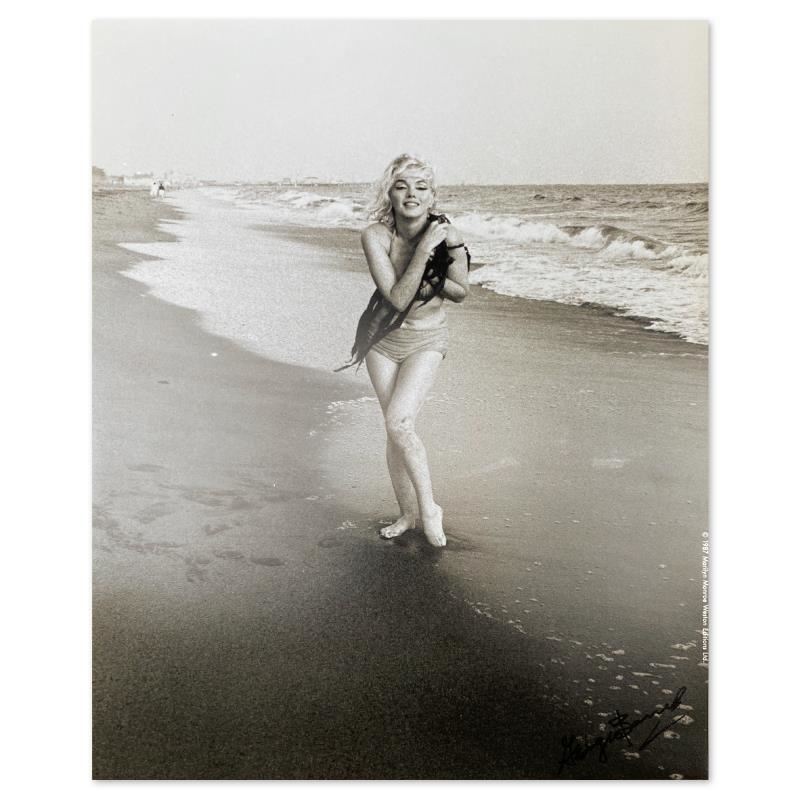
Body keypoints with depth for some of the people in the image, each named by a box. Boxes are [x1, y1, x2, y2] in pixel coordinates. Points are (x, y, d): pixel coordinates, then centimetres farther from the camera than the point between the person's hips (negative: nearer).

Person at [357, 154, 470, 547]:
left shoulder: (448, 237, -20)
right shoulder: (375, 236, -20)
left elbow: (461, 292, -4)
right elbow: (397, 299, -27)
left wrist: (432, 278, -22)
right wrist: (423, 250, -32)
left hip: (426, 341, -2)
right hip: (383, 338, 2)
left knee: (398, 421, -20)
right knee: (394, 428, 8)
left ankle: (429, 506, -1)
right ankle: (407, 513, 25)